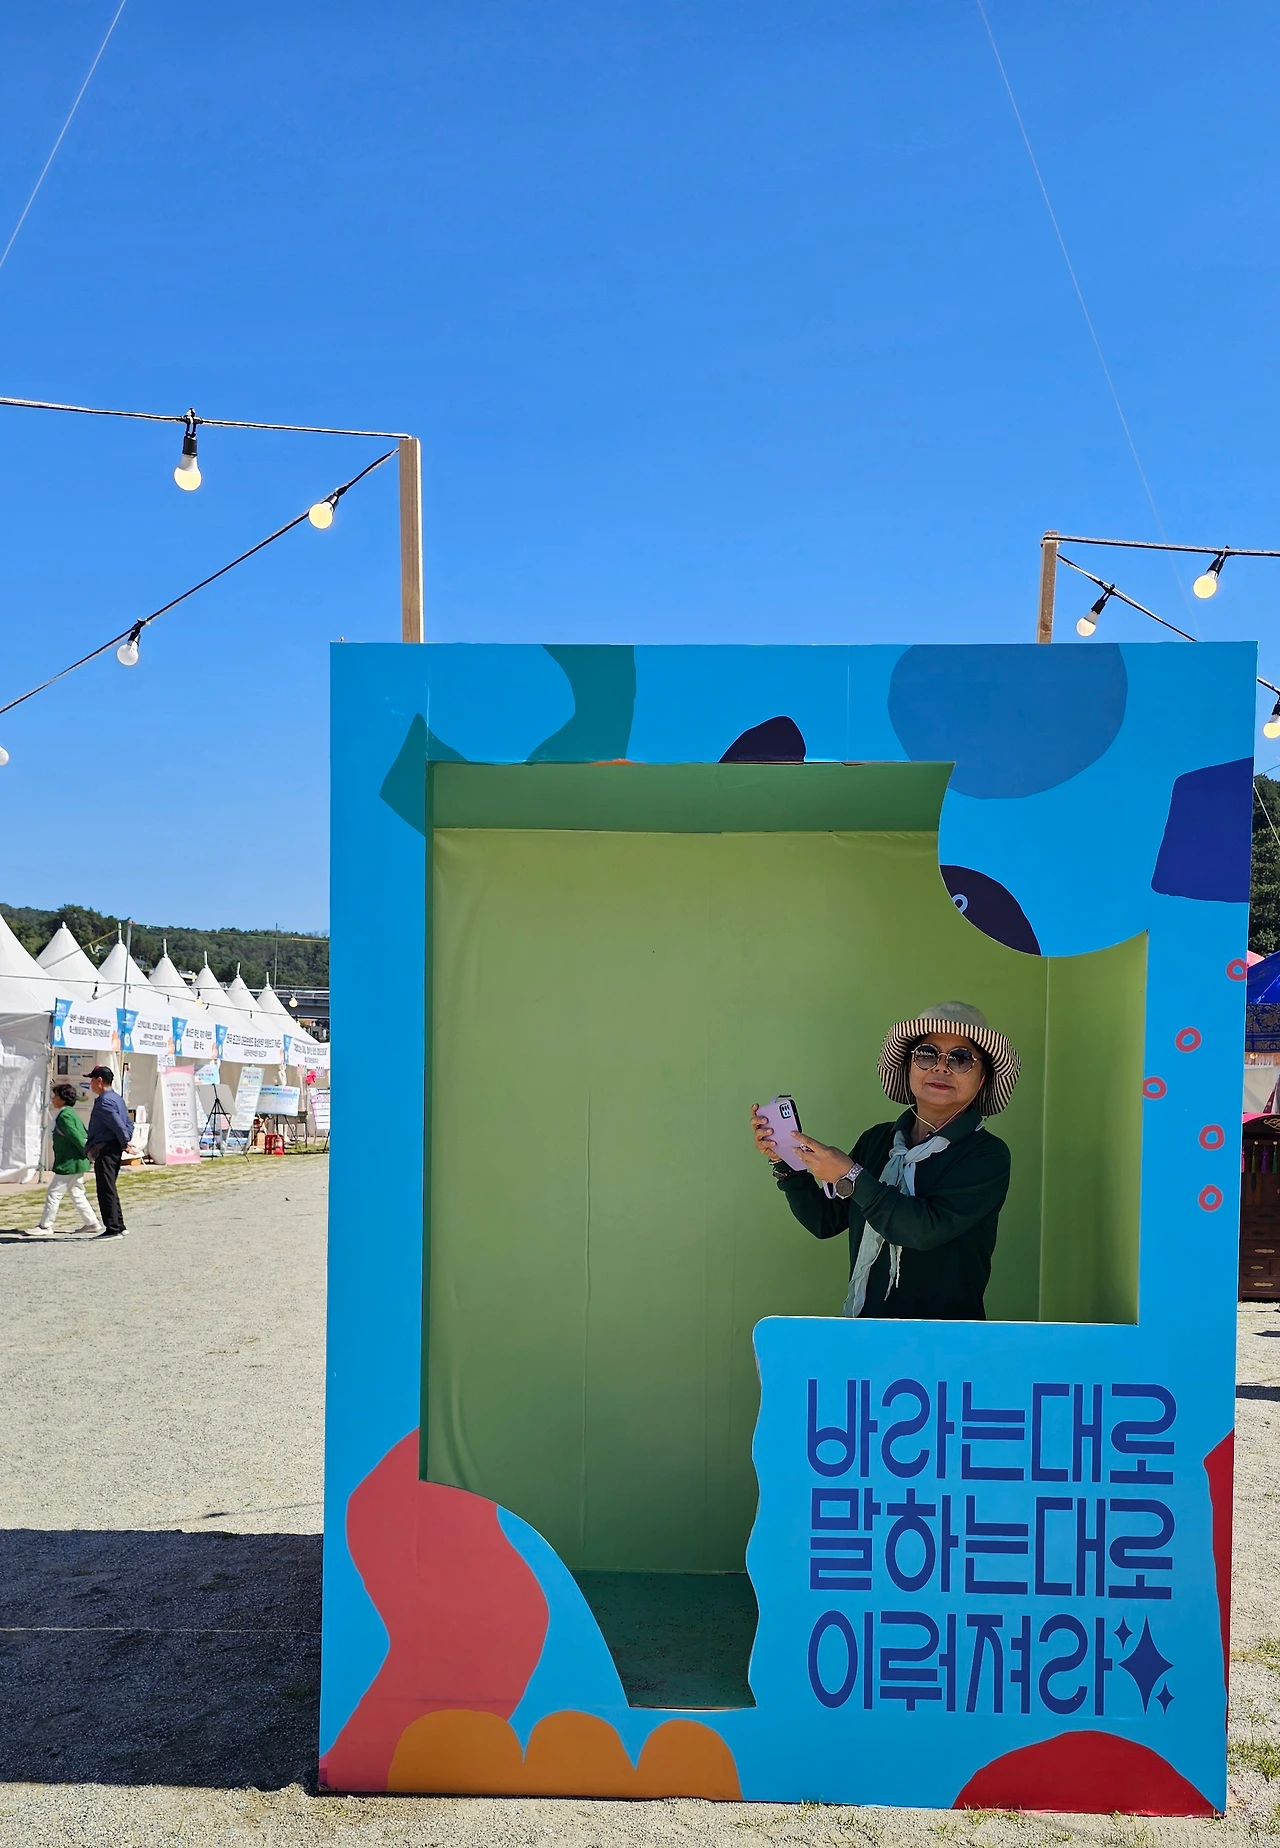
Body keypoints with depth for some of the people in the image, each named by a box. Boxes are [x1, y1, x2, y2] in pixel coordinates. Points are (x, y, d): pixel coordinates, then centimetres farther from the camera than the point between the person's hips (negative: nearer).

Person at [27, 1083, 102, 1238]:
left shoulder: (64, 1116, -17)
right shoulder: (71, 1113, 14)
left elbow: (76, 1137, -21)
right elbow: (84, 1135, 17)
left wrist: (86, 1153, -13)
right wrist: (87, 1152, 13)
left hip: (69, 1164, -10)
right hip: (77, 1163, 10)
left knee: (54, 1194, -3)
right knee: (77, 1194, 16)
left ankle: (45, 1226, 2)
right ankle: (91, 1223, 18)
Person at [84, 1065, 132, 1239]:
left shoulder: (104, 1102, -17)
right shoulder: (117, 1098, 15)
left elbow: (119, 1125, -23)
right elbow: (129, 1123, 17)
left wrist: (125, 1143, -10)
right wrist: (126, 1142, 9)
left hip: (104, 1149, -11)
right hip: (115, 1149, 11)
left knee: (106, 1190, -7)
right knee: (109, 1189, 17)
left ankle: (113, 1229, -6)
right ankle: (119, 1226, 21)